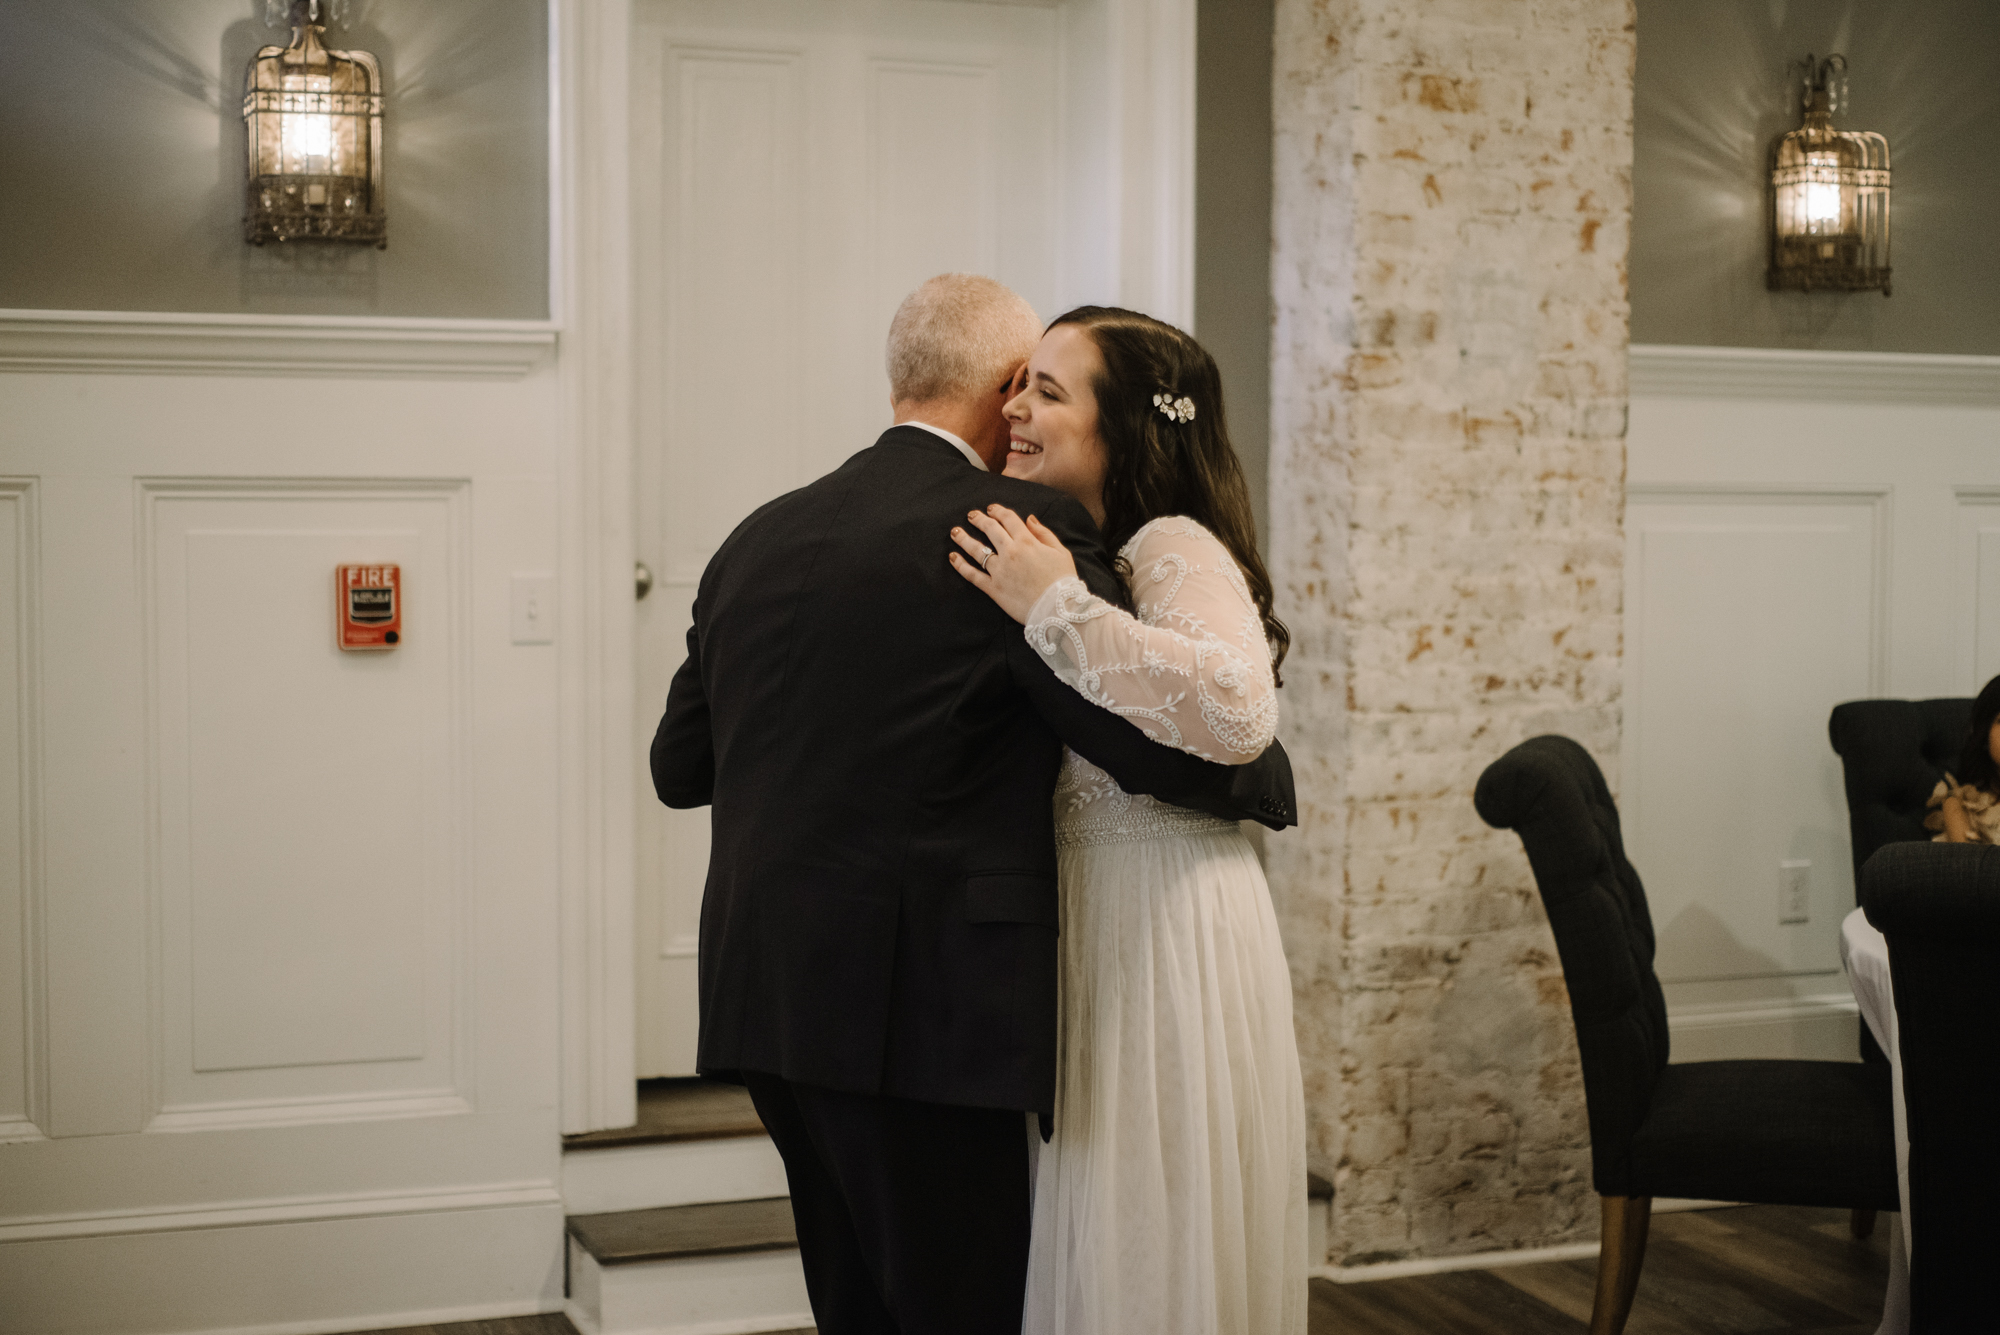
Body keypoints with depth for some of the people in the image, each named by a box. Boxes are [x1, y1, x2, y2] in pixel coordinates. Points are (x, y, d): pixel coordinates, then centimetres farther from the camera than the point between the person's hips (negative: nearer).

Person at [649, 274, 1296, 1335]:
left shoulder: (759, 539, 10)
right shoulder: (1022, 529, -10)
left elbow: (679, 766, 16)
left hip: (764, 999, 7)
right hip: (924, 1009, -7)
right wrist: (1269, 781, 9)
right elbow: (1169, 746, -12)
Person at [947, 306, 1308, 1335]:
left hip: (1167, 939, -9)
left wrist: (1054, 608, -27)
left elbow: (1238, 710, -33)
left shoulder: (1174, 549, -14)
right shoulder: (1079, 553, 14)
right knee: (1089, 1253, 15)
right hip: (1086, 929, 9)